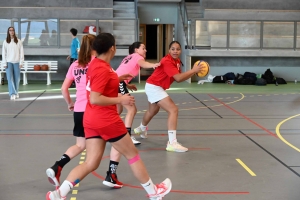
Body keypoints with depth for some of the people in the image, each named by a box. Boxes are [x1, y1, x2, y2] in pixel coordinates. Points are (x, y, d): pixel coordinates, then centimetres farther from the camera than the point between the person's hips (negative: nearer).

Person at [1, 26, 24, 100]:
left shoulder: (18, 41, 3)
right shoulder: (5, 42, 4)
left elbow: (21, 52, 3)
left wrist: (21, 62, -3)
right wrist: (4, 63, -3)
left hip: (16, 62, 1)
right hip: (9, 62, 0)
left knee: (17, 78, 3)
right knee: (10, 78, -8)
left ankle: (16, 93, 16)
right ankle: (12, 94, -12)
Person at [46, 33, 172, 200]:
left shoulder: (95, 64, 8)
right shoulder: (102, 69, -20)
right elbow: (95, 99, -25)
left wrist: (117, 79, 20)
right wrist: (120, 100, -19)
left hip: (92, 120, 9)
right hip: (106, 120, -8)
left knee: (91, 163, 7)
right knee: (132, 154, 9)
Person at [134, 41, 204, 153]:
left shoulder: (177, 61, 3)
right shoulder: (167, 61, -25)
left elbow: (179, 78, 0)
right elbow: (178, 78, -34)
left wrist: (193, 72, -11)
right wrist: (193, 70, -30)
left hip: (155, 87, 11)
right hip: (154, 87, -11)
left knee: (153, 111, 33)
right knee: (173, 110, -19)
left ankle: (141, 129, 61)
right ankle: (172, 143, -23)